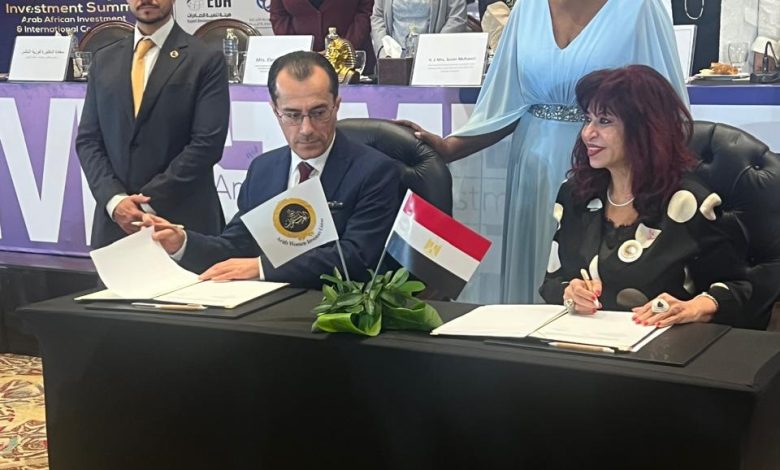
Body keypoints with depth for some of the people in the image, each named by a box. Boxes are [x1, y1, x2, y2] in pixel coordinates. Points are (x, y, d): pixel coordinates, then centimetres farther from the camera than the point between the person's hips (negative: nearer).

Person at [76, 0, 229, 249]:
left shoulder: (206, 60, -2)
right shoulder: (105, 59, 12)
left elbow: (207, 143, -10)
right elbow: (88, 140, 9)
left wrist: (150, 202, -13)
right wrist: (115, 199, -7)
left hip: (183, 220, -3)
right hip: (115, 219, 4)